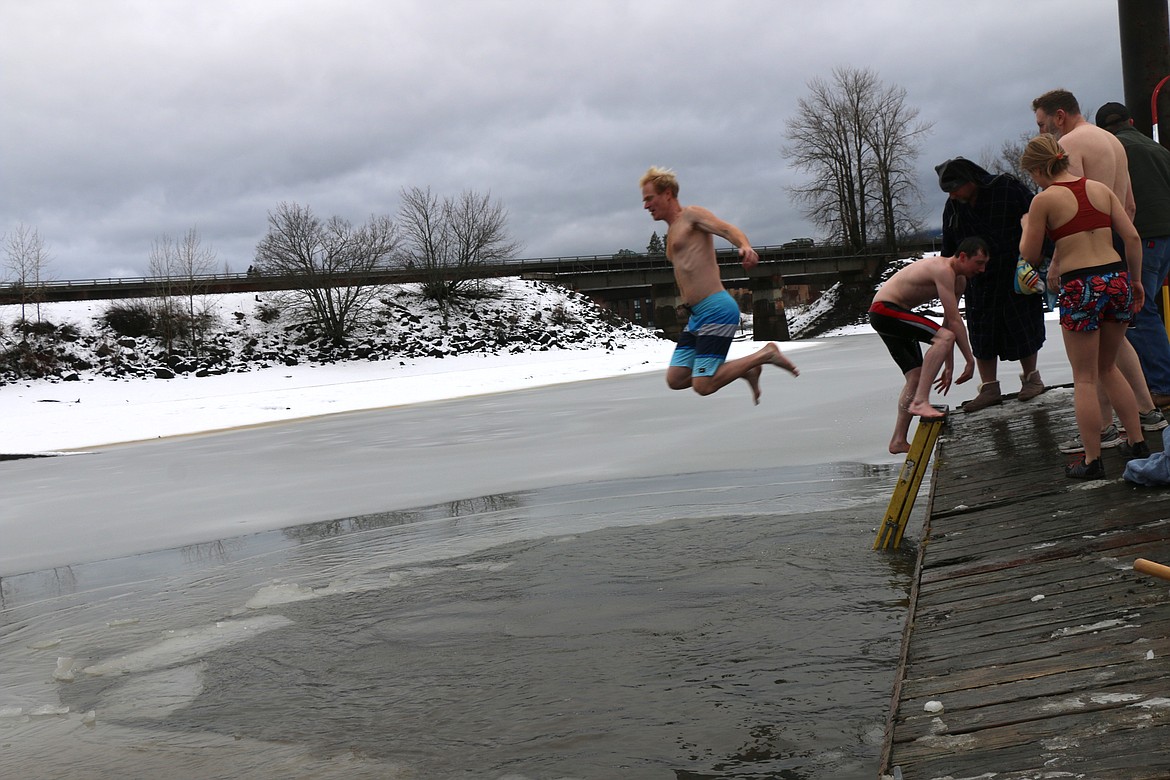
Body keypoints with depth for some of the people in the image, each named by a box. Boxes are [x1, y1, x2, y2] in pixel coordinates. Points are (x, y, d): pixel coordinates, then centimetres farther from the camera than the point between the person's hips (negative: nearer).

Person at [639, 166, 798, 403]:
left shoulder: (691, 214, -3)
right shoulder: (673, 231, 23)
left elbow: (727, 228, -20)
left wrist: (745, 247, -41)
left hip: (716, 310, -9)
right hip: (697, 315, 9)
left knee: (703, 386, -14)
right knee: (675, 380, 3)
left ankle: (766, 354, 1)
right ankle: (746, 369, 13)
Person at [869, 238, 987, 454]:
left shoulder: (959, 281, 12)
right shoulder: (943, 270, -20)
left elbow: (948, 323, 15)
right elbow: (955, 321, -22)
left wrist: (949, 366, 13)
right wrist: (970, 360, -18)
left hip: (894, 315, 11)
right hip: (885, 309, -11)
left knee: (916, 377, 9)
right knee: (944, 337, -27)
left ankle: (899, 441, 12)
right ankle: (920, 401, -29)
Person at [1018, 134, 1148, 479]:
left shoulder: (1044, 200, -5)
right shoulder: (1100, 188, 9)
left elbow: (1029, 255, 0)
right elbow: (1132, 237, 5)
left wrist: (1026, 225, 18)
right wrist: (1135, 280, 15)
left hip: (1079, 289, -5)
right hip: (1117, 279, 5)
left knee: (1085, 379, 6)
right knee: (1108, 368, 23)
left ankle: (1092, 460, 9)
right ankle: (1138, 441, 24)